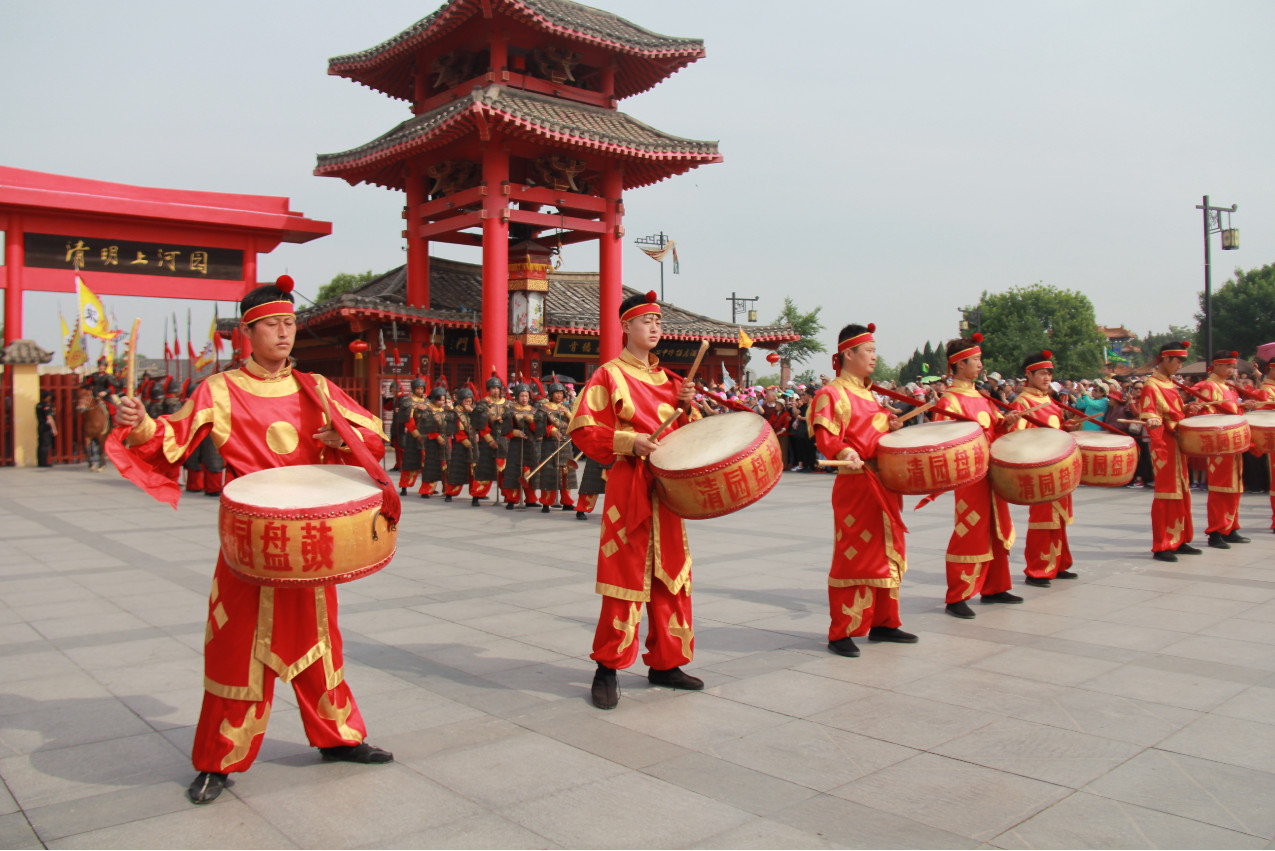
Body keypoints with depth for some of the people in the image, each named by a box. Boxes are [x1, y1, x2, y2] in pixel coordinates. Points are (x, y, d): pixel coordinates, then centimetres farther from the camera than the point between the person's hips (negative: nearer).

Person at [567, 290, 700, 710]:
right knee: (626, 575, -4)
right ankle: (607, 670, 7)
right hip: (629, 485, -7)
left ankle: (665, 663, 21)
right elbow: (583, 429, -9)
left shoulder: (667, 378, 16)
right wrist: (629, 441, -20)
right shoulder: (609, 375, -3)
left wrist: (687, 405, 1)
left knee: (672, 574, 9)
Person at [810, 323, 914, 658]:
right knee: (853, 556, -6)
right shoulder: (832, 393, -9)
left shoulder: (868, 393, 18)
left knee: (887, 553, 13)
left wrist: (891, 427, 8)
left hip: (884, 482, 9)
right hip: (856, 483, -9)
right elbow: (826, 438, -20)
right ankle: (841, 633, 1)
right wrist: (846, 453, -38)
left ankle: (882, 623, 25)